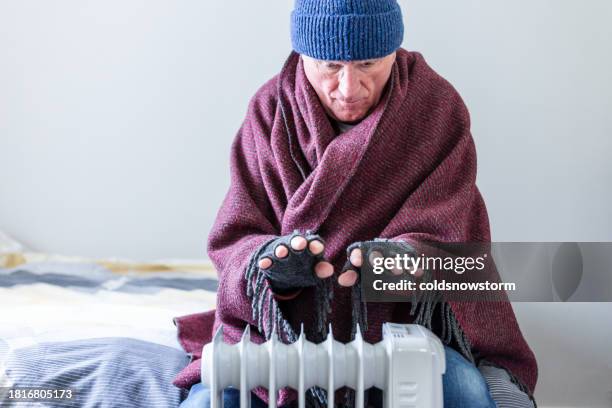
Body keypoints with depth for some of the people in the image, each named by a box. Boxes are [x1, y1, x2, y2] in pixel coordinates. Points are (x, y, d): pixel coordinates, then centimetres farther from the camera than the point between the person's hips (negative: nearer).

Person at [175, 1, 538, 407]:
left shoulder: (437, 109, -7)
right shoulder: (272, 111, -4)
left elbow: (443, 235, -14)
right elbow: (236, 241, -7)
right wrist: (271, 263, -31)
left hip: (407, 315, -1)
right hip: (287, 322, 2)